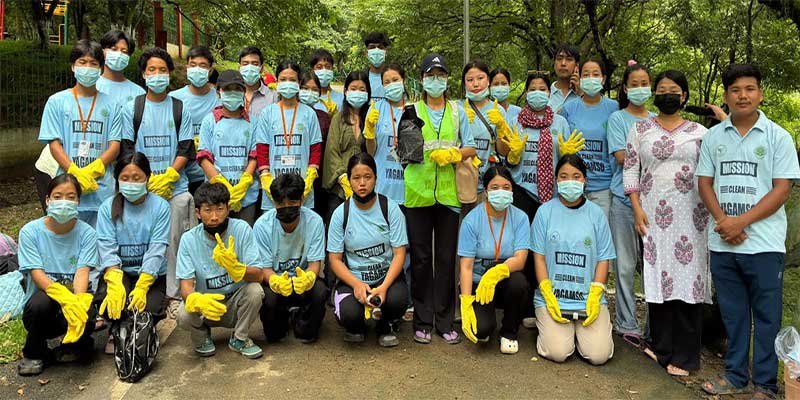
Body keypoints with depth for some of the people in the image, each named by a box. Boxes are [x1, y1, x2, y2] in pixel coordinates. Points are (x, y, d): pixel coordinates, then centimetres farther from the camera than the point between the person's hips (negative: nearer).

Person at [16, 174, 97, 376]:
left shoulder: (87, 233, -4)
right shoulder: (30, 231, -7)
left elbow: (82, 271, -14)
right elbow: (37, 274, -16)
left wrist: (79, 300, -35)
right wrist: (65, 297, -34)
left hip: (75, 299, 0)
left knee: (87, 315, -33)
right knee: (41, 302, -34)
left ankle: (73, 347, 5)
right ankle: (34, 354, -3)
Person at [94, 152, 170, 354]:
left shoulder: (160, 207, -4)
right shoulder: (108, 207, 0)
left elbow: (157, 250, -12)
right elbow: (107, 248, -10)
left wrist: (141, 287, -23)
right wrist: (115, 283, -27)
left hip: (151, 274, -1)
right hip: (118, 271, 1)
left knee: (150, 310, -25)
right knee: (108, 301, -28)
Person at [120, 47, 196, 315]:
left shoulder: (181, 109, 8)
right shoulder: (131, 109, 8)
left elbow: (185, 150, 4)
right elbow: (128, 150, 4)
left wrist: (168, 176, -10)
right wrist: (147, 179, -9)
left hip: (176, 187, 0)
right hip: (142, 187, 0)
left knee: (174, 241, 0)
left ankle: (174, 295, 9)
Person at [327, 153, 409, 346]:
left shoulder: (390, 208, -5)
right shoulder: (341, 213, -4)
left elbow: (399, 253, -7)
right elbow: (335, 259, -3)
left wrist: (384, 286, -23)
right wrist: (356, 284, -21)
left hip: (387, 274, 1)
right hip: (353, 278, 0)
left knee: (398, 299, -31)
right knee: (349, 314, -29)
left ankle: (386, 325, 7)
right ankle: (356, 326, 12)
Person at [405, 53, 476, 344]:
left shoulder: (457, 111, 12)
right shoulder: (412, 110, 9)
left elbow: (470, 148, 7)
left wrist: (453, 154, -10)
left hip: (448, 192, 1)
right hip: (417, 191, -1)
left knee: (446, 258, 5)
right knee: (421, 257, 3)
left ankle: (445, 321, 16)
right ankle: (422, 322, 13)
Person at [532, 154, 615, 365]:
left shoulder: (596, 213, 6)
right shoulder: (545, 211, 3)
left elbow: (603, 259, 5)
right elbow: (539, 257, 2)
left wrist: (595, 297, -7)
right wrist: (548, 296, -8)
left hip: (590, 298, 1)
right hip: (552, 298, -1)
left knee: (599, 355, -12)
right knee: (557, 353, -17)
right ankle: (547, 325, 16)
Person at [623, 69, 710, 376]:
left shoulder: (699, 132, 10)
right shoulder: (640, 129, 10)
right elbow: (630, 170, 5)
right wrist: (636, 208, -3)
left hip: (689, 213, 0)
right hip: (654, 212, 1)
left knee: (688, 276, -3)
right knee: (657, 276, 3)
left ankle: (685, 355, 7)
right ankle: (661, 346, 17)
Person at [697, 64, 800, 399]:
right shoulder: (713, 136, 8)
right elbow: (704, 182, 7)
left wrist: (741, 221, -15)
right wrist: (722, 221, -9)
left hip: (763, 242, -3)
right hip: (722, 242, 3)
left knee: (766, 315, 5)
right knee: (732, 312, 13)